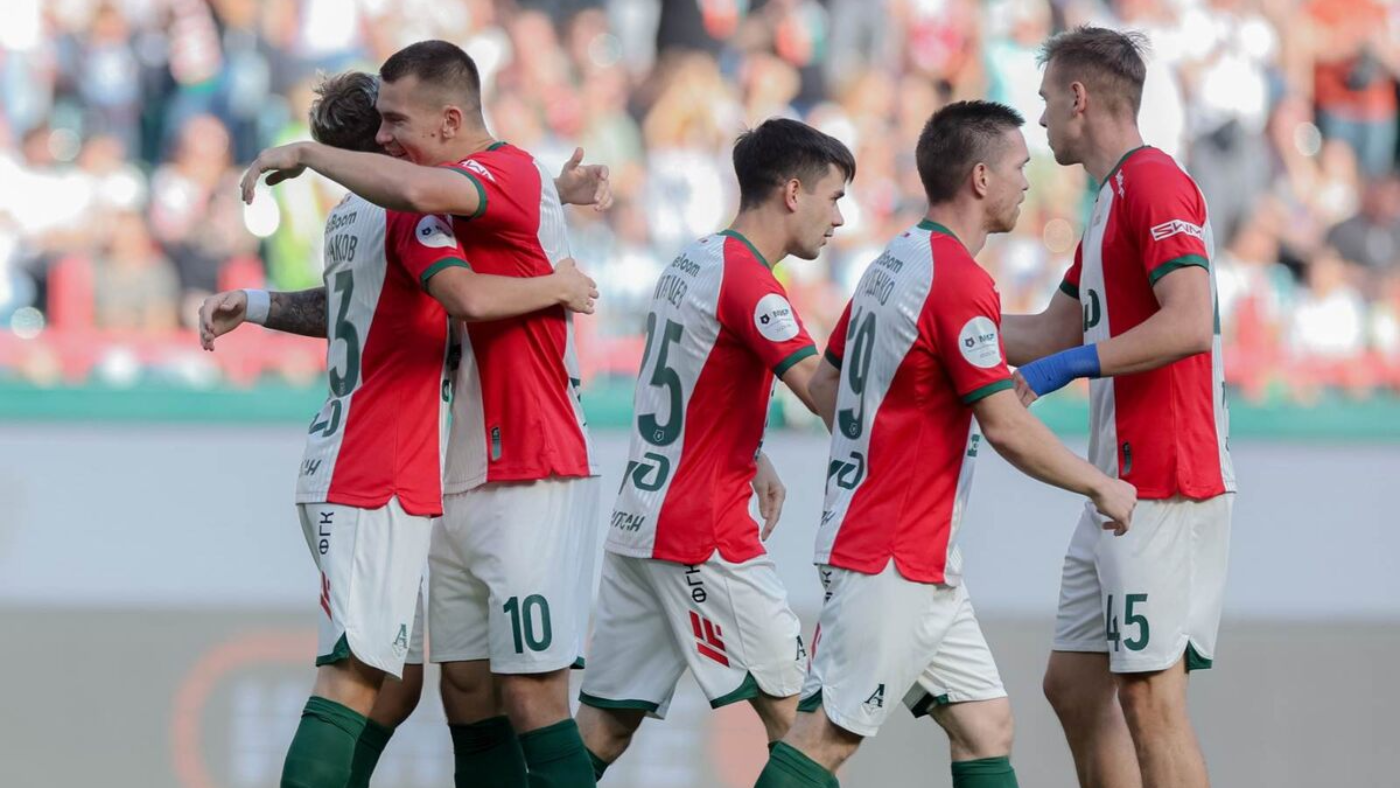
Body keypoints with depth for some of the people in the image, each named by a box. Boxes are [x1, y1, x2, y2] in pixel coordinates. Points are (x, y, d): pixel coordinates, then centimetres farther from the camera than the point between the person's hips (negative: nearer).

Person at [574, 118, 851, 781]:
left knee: (603, 728, 6)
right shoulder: (748, 281, -14)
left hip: (637, 524, 9)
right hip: (703, 538, -9)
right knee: (795, 716, -1)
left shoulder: (690, 264, 14)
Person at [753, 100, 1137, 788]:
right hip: (890, 564, -10)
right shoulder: (960, 281, -16)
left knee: (985, 725, 7)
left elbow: (824, 384, 19)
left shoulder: (893, 263, 12)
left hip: (921, 566, 10)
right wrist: (1101, 487, -6)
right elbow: (1005, 427, -18)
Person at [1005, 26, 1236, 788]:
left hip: (1163, 488, -10)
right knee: (1073, 683, 11)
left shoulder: (1154, 184, -11)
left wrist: (1072, 365, -23)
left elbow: (1190, 324, -23)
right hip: (1122, 488, 10)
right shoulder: (1112, 200, 20)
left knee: (1149, 694, -11)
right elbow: (1053, 332, 26)